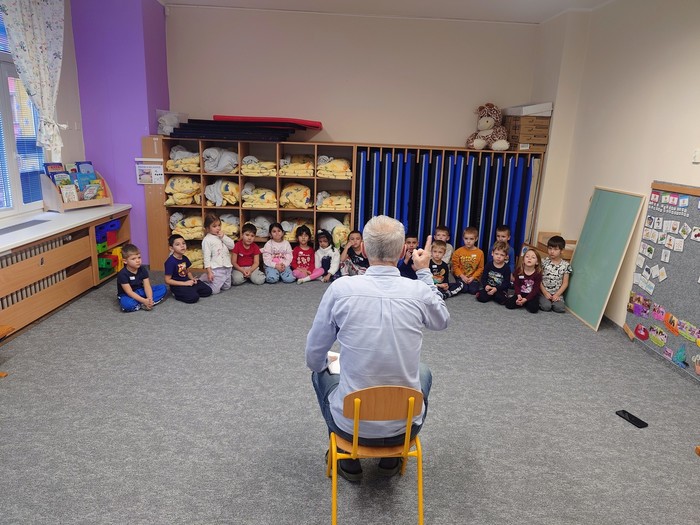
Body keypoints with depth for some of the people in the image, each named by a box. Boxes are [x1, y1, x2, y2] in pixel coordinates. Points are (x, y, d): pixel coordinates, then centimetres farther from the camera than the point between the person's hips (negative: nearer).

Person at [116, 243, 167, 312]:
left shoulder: (143, 270, -7)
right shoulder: (122, 274, -22)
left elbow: (147, 286, -14)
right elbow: (129, 292, -25)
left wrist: (149, 299, -32)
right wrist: (144, 301, -34)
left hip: (140, 292, 6)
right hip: (127, 296, -5)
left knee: (163, 288, -12)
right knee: (127, 304, -43)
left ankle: (145, 305, -25)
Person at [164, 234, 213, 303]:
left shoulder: (185, 258, 3)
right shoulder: (170, 262, -20)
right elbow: (168, 280, -19)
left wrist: (192, 279, -3)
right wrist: (184, 283, -21)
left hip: (187, 282, 7)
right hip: (177, 285, -7)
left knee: (208, 291, -1)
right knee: (194, 297, -27)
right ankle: (176, 294, -5)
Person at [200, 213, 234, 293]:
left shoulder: (222, 236, 11)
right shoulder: (207, 240, -9)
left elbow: (232, 246, 1)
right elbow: (206, 256, -11)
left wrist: (223, 237, -10)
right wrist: (209, 271, -15)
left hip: (227, 267, 7)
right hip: (216, 269, -7)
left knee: (226, 287, 17)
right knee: (214, 290, -7)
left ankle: (207, 279, 33)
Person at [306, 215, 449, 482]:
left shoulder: (341, 288, -15)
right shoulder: (419, 291, -12)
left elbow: (314, 357, -4)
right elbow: (442, 320, 13)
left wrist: (322, 363, 18)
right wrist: (424, 272, 17)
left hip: (352, 424, -1)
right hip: (405, 424, 2)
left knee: (321, 372, 28)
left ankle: (349, 462, 30)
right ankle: (392, 458, 33)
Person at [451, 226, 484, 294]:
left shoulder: (480, 253, -1)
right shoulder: (458, 251, -2)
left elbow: (480, 268, 1)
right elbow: (455, 266, -3)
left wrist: (473, 277, -10)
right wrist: (462, 276, -12)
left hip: (473, 278, 0)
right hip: (461, 277, 0)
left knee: (473, 290, -20)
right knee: (464, 289, -23)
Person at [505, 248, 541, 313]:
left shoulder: (538, 273, -12)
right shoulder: (518, 270, -5)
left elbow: (536, 289, -13)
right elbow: (516, 284, -3)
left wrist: (526, 299, -23)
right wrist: (519, 295, -20)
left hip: (532, 295, -1)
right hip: (520, 293, 2)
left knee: (533, 309, -28)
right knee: (508, 304, -20)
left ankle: (525, 302, 0)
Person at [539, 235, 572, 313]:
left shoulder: (566, 265, 0)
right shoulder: (544, 262, -3)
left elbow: (565, 283, 1)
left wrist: (557, 294, -10)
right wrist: (545, 293, -11)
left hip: (557, 294, 1)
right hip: (544, 292, -1)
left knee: (560, 308, -22)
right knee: (546, 307, -25)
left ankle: (554, 301, 9)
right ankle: (543, 300, 8)